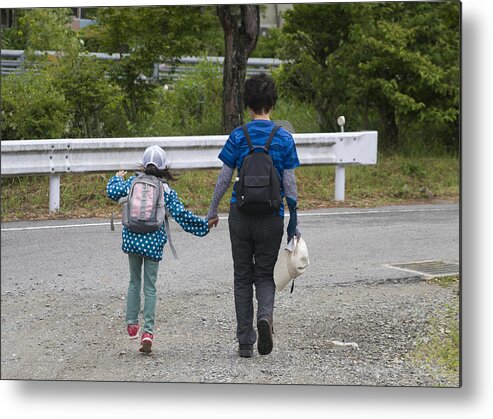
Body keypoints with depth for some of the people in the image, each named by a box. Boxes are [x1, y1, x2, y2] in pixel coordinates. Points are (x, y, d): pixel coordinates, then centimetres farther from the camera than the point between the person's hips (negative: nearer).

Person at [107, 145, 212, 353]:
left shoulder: (133, 182, 2)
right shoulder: (167, 191, 0)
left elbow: (113, 192, -3)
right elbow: (181, 214, -3)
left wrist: (117, 178, 18)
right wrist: (205, 223, 7)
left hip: (132, 239, 1)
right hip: (154, 242, -1)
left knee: (134, 282, 18)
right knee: (150, 287, 3)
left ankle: (132, 324, 20)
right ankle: (148, 331, -6)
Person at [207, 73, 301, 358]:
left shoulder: (238, 136, -3)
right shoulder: (284, 139, -2)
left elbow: (224, 178, -1)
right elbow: (290, 183, -2)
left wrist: (213, 211, 11)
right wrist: (294, 220, 5)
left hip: (241, 214, 0)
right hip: (271, 217, 0)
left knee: (243, 277, 9)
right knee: (265, 275, 13)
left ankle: (245, 343, 8)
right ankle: (266, 314, -19)